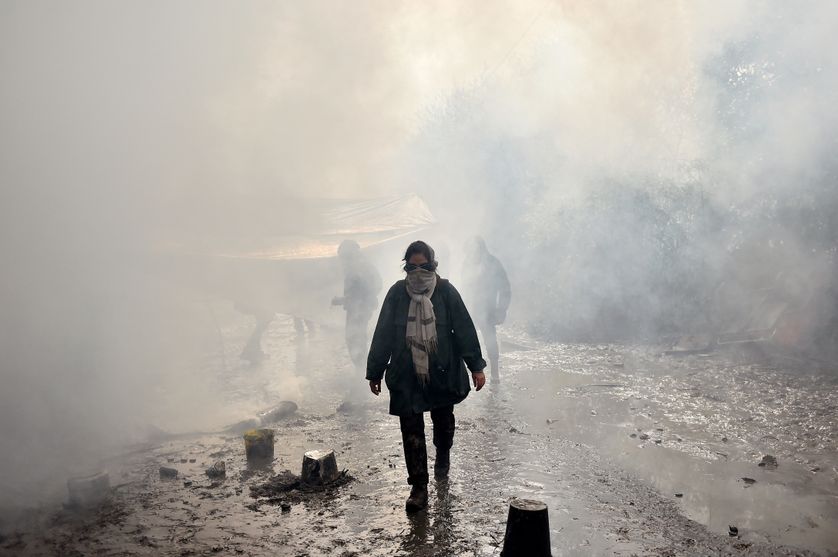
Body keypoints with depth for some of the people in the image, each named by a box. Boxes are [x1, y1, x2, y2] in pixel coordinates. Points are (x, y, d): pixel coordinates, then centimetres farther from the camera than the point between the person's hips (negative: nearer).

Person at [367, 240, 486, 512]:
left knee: (443, 421, 18)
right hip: (406, 377, 0)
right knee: (411, 430, -2)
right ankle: (419, 487, 8)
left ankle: (442, 459, 47)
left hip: (442, 373, 0)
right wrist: (375, 372, 5)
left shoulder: (446, 292, -6)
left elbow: (465, 329, -3)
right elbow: (383, 334, 2)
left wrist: (476, 366, -6)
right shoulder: (397, 293, -3)